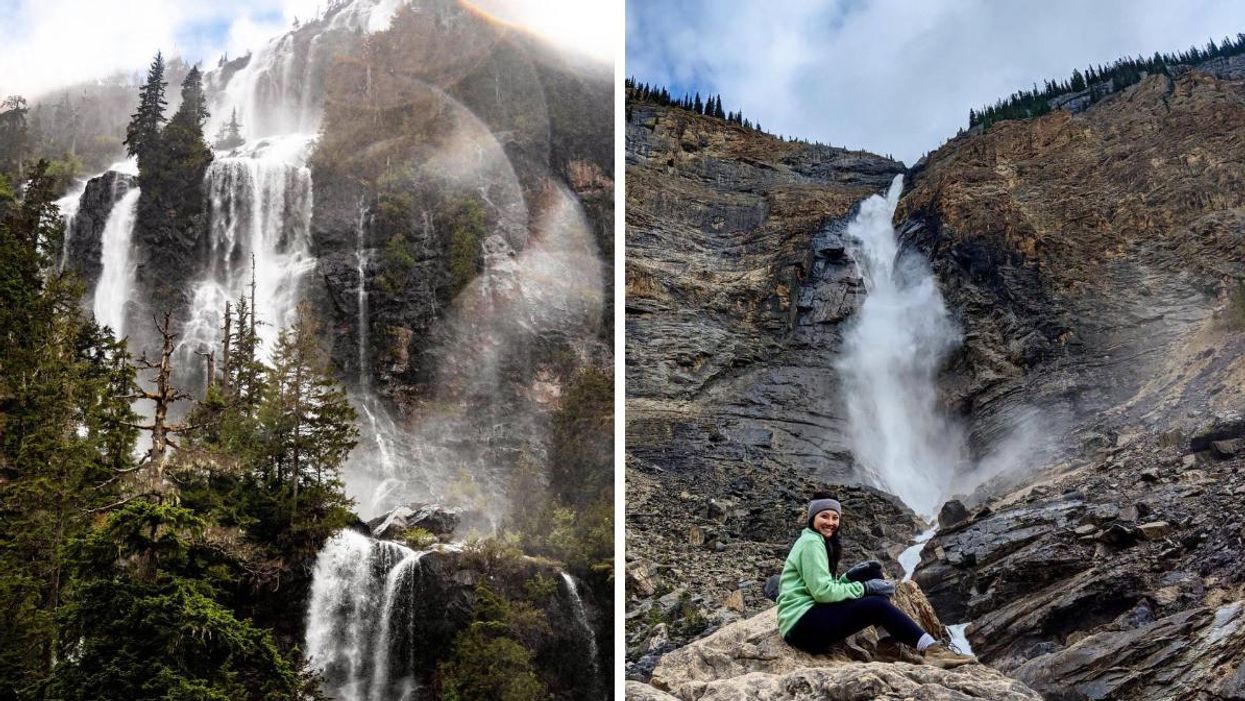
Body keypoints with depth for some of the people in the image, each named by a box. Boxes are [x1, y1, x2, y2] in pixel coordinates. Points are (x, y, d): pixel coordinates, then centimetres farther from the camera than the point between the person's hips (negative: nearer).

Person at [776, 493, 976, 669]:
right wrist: (865, 587, -11)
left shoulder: (819, 542, 22)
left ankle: (891, 641, -5)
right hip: (802, 625, -9)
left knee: (872, 574, 5)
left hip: (810, 621, 9)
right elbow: (822, 591, -18)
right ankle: (930, 649, -23)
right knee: (877, 604, -20)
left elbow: (827, 588, 15)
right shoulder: (811, 542, -9)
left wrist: (850, 576, 0)